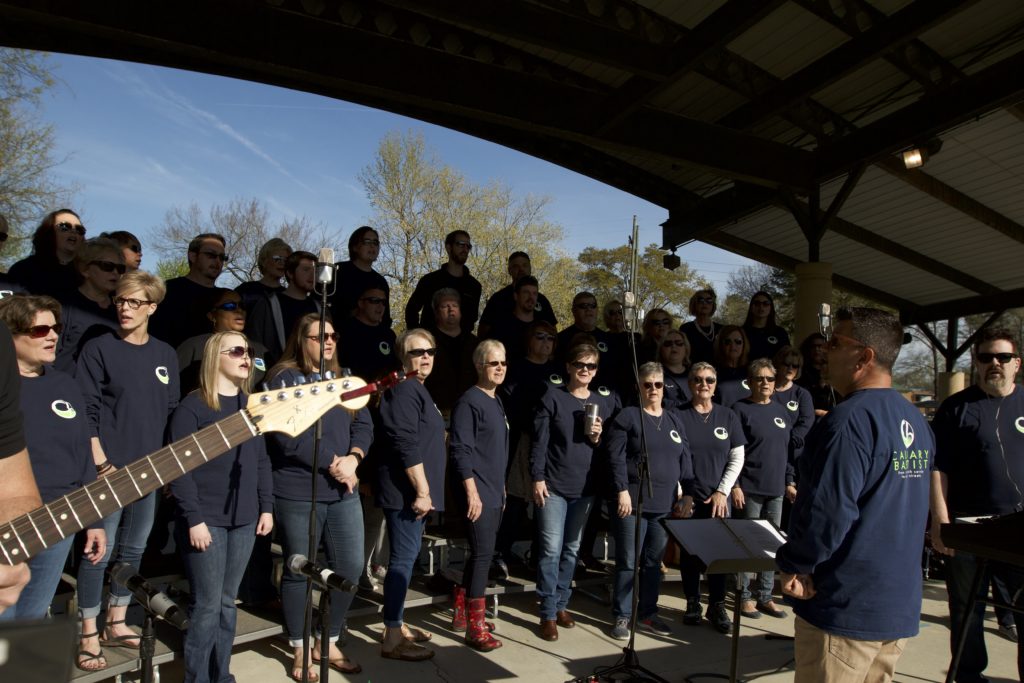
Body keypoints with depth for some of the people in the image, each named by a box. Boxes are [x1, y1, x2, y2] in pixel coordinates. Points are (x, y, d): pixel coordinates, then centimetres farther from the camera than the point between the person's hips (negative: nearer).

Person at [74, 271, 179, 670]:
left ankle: (115, 625, 27)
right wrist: (101, 463, -15)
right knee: (99, 552, 0)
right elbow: (86, 412, -9)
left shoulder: (165, 355, 9)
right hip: (110, 469, -5)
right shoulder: (98, 349, -5)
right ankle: (89, 635, 14)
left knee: (133, 550, 13)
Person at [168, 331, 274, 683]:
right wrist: (193, 519, -16)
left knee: (227, 602, 14)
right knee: (207, 605, -1)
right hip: (206, 520, -6)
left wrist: (266, 506, 9)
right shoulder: (192, 406, -8)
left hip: (243, 519, 6)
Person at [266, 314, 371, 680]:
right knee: (299, 571, 6)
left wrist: (352, 459, -11)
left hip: (343, 491, 6)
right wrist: (332, 464, -14)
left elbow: (364, 425, 8)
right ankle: (299, 651, 24)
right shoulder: (285, 378, -6)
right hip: (299, 493, -6)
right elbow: (288, 436, -18)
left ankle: (327, 644, 26)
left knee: (350, 567, 7)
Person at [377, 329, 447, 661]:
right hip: (407, 490, -10)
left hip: (416, 490, 10)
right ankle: (392, 639, 1)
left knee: (407, 556, 16)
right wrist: (422, 490, -22)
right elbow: (406, 446, -22)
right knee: (403, 558, -6)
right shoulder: (403, 390, -14)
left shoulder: (418, 390, 18)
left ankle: (397, 624, 27)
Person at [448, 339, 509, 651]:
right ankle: (475, 627, 2)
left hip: (495, 493, 9)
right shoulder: (469, 401, -12)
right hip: (478, 494, -9)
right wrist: (472, 492, -21)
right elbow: (460, 451, -18)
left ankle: (461, 614, 27)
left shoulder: (496, 402, 15)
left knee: (479, 554, 14)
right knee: (483, 554, -7)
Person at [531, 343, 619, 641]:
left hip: (585, 487, 4)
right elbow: (539, 441, -7)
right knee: (551, 549, -4)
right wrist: (537, 478, -12)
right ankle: (548, 614, 6)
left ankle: (561, 604, 27)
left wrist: (599, 438, -8)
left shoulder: (604, 402, 8)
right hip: (553, 485, -4)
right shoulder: (552, 397, -4)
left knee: (572, 549, 13)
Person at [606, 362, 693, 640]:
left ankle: (647, 614, 25)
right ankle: (622, 617, 12)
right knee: (628, 561, 0)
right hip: (633, 502, -5)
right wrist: (622, 491, -16)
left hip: (664, 504, 5)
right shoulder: (627, 416, -3)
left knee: (654, 561, 12)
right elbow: (617, 457, -9)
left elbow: (685, 460, 15)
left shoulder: (675, 420, 14)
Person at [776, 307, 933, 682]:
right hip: (900, 607, 8)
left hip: (846, 609, -8)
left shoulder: (850, 420, -22)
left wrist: (793, 564, -11)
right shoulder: (917, 421, 7)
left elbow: (828, 512, -27)